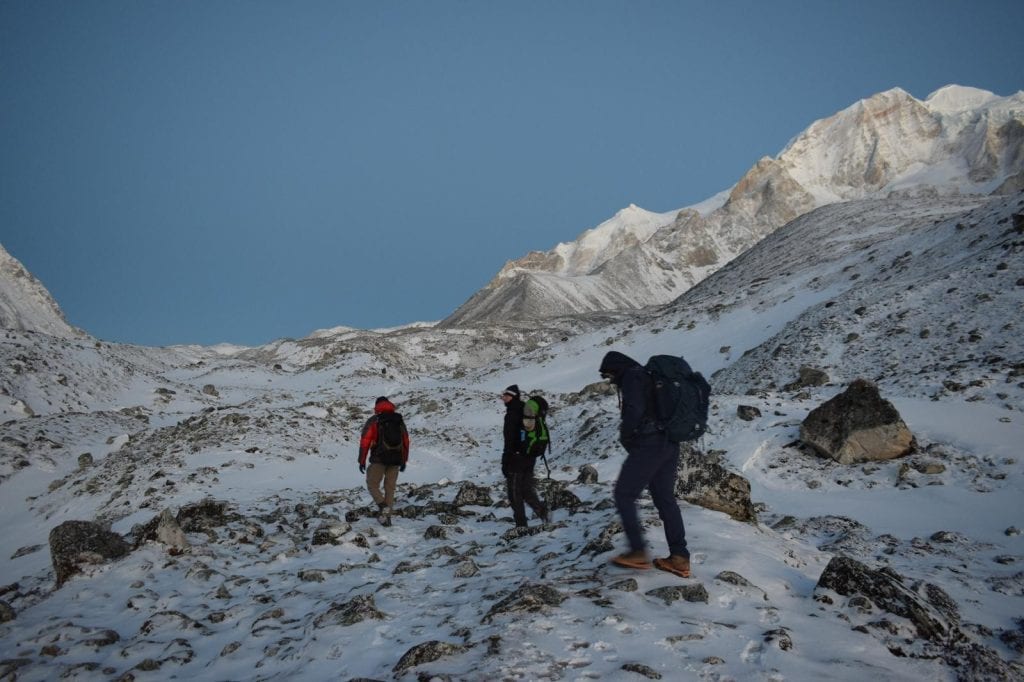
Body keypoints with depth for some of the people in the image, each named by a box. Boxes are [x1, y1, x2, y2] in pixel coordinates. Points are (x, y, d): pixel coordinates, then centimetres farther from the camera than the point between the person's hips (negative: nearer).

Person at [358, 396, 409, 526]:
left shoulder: (373, 421, -2)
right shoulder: (399, 420, 10)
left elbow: (365, 441, -6)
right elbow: (406, 441, 13)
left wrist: (362, 461, -1)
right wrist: (404, 460, 21)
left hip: (379, 459, -4)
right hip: (395, 460, 4)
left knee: (372, 485, 9)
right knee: (390, 488, 11)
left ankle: (383, 506, -14)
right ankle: (387, 516, 9)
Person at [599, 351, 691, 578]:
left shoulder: (632, 376, -6)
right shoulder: (650, 377, 22)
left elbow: (635, 410, -20)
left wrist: (625, 436, -5)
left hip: (648, 445, -9)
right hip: (669, 445, 9)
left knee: (624, 495, -1)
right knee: (665, 498, 12)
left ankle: (638, 552, -3)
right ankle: (679, 557, 10)